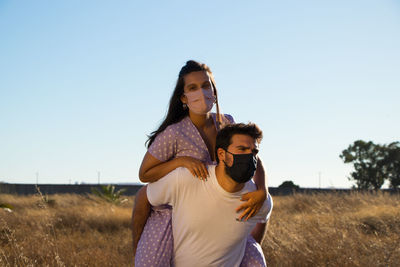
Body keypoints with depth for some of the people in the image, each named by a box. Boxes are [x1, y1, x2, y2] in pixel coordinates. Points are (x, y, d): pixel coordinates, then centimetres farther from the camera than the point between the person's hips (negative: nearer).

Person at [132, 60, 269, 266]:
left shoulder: (225, 124, -5)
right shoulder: (173, 134, -20)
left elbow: (254, 161, -1)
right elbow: (144, 174, -12)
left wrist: (262, 192, -21)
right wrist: (182, 160, -26)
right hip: (168, 214, -4)